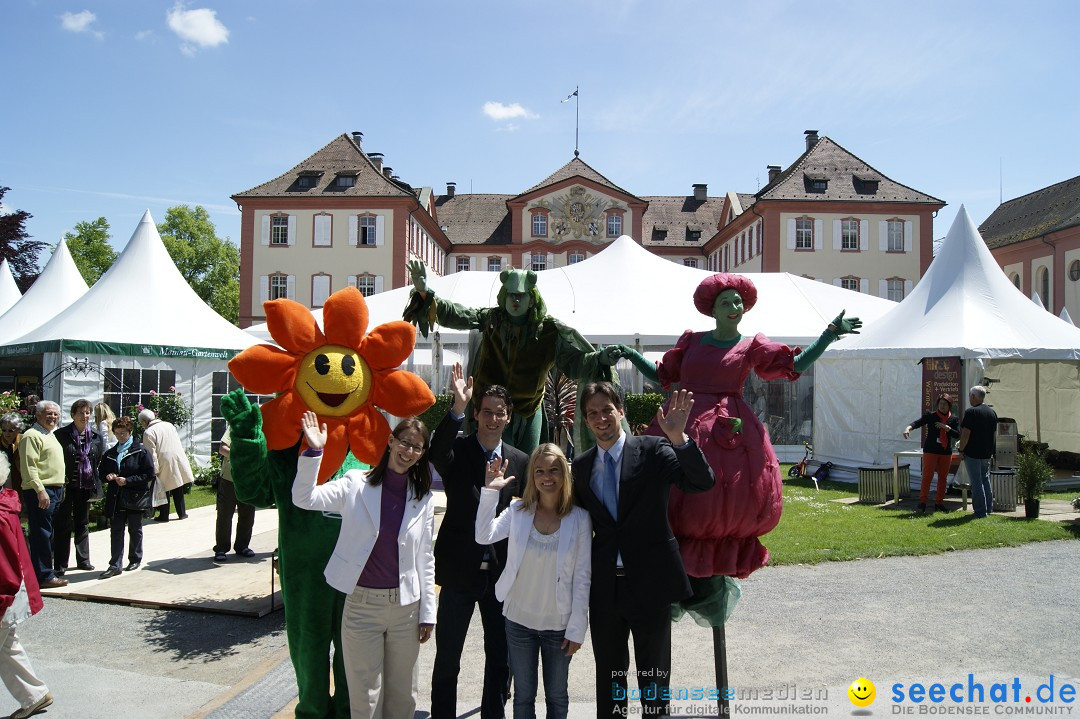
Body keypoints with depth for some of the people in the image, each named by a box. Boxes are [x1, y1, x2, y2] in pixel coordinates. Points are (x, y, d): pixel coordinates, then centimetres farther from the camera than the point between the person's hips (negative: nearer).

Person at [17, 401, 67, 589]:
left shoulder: (51, 435, 20)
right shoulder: (32, 436, -10)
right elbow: (29, 466, -17)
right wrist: (40, 490, -23)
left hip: (55, 491, 10)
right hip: (40, 492, -10)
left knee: (46, 534, 13)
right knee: (41, 534, -6)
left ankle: (45, 573, 19)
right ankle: (44, 576, -4)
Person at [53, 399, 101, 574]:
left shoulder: (95, 436, 5)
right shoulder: (61, 434, -7)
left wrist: (94, 482, 5)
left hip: (86, 486, 4)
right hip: (66, 486, -4)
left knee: (83, 524, 15)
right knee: (63, 525, 0)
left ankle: (83, 559, 25)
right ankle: (60, 564, 7)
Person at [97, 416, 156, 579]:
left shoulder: (141, 451, -5)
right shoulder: (110, 453, 11)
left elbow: (149, 474, -9)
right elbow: (101, 471, 20)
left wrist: (127, 481, -16)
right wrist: (108, 476, -3)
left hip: (135, 498, -4)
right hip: (116, 498, 4)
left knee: (135, 530, 9)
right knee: (116, 530, 1)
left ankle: (135, 559, 25)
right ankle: (115, 565, 3)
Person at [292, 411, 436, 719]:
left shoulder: (423, 498, 2)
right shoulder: (356, 484, -4)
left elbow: (425, 558, 6)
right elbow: (304, 498, -15)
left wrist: (428, 613, 5)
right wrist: (314, 451, -25)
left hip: (406, 606, 2)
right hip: (362, 604, -2)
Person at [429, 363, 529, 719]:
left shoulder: (520, 461, 3)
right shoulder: (457, 452, -6)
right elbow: (437, 451, -30)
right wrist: (457, 407, -42)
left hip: (502, 571, 3)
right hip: (459, 569, -2)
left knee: (500, 656, 15)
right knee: (447, 656, 8)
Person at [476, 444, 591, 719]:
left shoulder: (579, 518, -10)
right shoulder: (518, 510, -5)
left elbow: (582, 577, -7)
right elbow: (483, 536, -16)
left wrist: (576, 628, -7)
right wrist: (490, 491, -18)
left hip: (559, 624, -1)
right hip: (519, 620, 1)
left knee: (557, 696, 18)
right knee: (523, 695, 16)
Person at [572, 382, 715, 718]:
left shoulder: (653, 449, -8)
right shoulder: (581, 465, 4)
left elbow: (703, 482, -21)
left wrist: (678, 437, -36)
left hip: (649, 581, -3)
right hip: (604, 586, 3)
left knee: (654, 677, 13)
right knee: (608, 677, 19)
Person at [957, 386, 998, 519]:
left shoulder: (971, 412, -16)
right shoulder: (992, 412, 9)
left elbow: (965, 434, -18)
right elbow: (994, 432, 16)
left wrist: (961, 450, -9)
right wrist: (991, 450, 22)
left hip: (973, 453, -8)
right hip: (987, 453, 8)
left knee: (976, 482, -3)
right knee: (985, 479, 19)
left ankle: (980, 511, -1)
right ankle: (988, 508, 26)